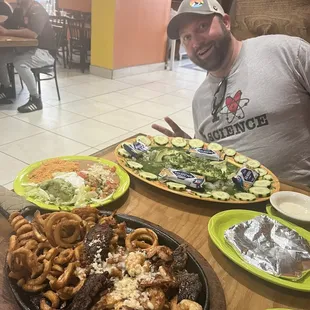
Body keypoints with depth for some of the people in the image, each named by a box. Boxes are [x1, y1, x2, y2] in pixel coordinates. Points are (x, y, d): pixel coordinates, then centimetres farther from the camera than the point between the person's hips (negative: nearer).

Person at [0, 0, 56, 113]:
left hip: (44, 52, -8)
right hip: (27, 49, 8)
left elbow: (33, 33, -32)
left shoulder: (38, 11, -16)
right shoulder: (18, 11, 11)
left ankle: (36, 99, -18)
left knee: (19, 62, -31)